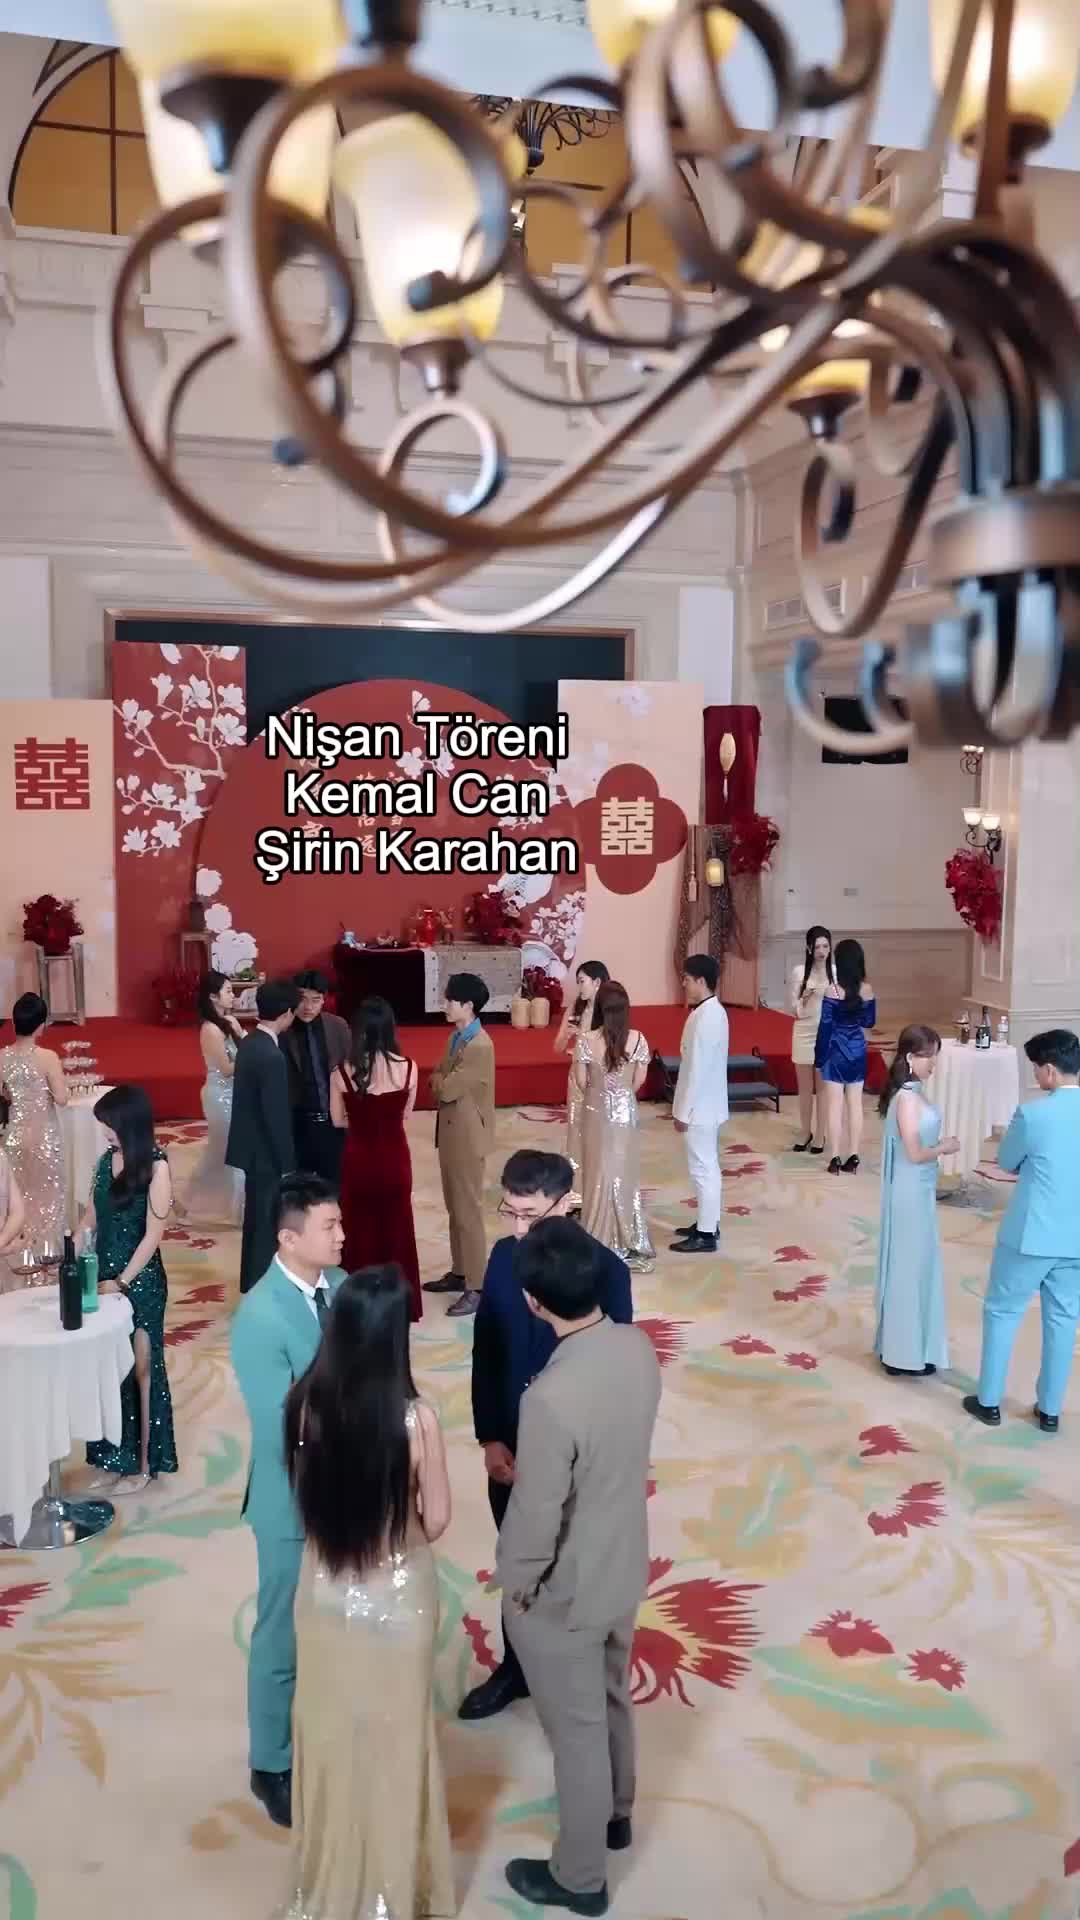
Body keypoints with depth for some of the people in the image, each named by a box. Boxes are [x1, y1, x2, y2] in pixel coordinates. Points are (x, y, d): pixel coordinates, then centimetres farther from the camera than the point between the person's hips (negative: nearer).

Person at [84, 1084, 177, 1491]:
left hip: (140, 1281, -6)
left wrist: (123, 1281, -15)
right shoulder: (106, 1160, 3)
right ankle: (113, 1456, 27)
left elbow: (153, 1234, -14)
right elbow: (90, 1219, 10)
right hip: (103, 1275, 6)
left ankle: (143, 1463, 19)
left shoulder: (156, 1167, -15)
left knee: (140, 1370, 7)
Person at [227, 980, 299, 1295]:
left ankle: (253, 1286, 31)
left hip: (253, 1146, 9)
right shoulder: (271, 1057, -24)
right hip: (267, 1152, -9)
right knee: (266, 1225, 2)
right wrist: (288, 1164, -15)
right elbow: (277, 1117, -22)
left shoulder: (249, 1043, 5)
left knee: (257, 1221, 19)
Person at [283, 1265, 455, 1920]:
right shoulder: (416, 1418, -27)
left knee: (331, 1734, 24)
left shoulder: (307, 1404, -17)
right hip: (397, 1602, -3)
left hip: (323, 1595, 3)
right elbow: (437, 1520, -14)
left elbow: (307, 1494, 0)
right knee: (391, 1741, 19)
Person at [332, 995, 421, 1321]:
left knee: (360, 1229, 16)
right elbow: (405, 1115, 3)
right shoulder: (408, 1068, -12)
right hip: (395, 1158, 1)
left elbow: (338, 1120, -1)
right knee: (396, 1228, 17)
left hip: (358, 1159, -1)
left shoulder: (343, 1072, -14)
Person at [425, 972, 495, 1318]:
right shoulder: (457, 1037, 9)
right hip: (451, 1132, 9)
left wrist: (439, 1080, -2)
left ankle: (477, 1287, 4)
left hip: (467, 1136, -9)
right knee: (454, 1208, 18)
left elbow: (448, 1088, -22)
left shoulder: (479, 1046, -22)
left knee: (468, 1210, -3)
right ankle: (460, 1272, 30)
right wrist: (440, 1080, -6)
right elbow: (441, 1080, 14)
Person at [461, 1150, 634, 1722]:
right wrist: (490, 1439, -4)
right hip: (510, 1446, 4)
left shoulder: (604, 1270, -20)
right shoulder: (503, 1255, -7)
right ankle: (516, 1668, 44)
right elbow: (485, 1353, 0)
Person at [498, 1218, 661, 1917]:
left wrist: (515, 1584, -7)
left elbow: (536, 1518, -26)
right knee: (613, 1697, 30)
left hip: (564, 1592, -7)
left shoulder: (552, 1397, -37)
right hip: (625, 1566, 7)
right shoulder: (639, 1348, -14)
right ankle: (616, 1812, 54)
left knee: (577, 1728, 15)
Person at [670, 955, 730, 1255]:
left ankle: (706, 1234, 5)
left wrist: (683, 1111, -18)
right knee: (707, 1166, 18)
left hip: (700, 1106, -10)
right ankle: (708, 1222, 29)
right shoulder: (713, 1011, 9)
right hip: (707, 1103, 10)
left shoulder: (704, 1018, -23)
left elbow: (697, 1069, -23)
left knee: (702, 1168, -2)